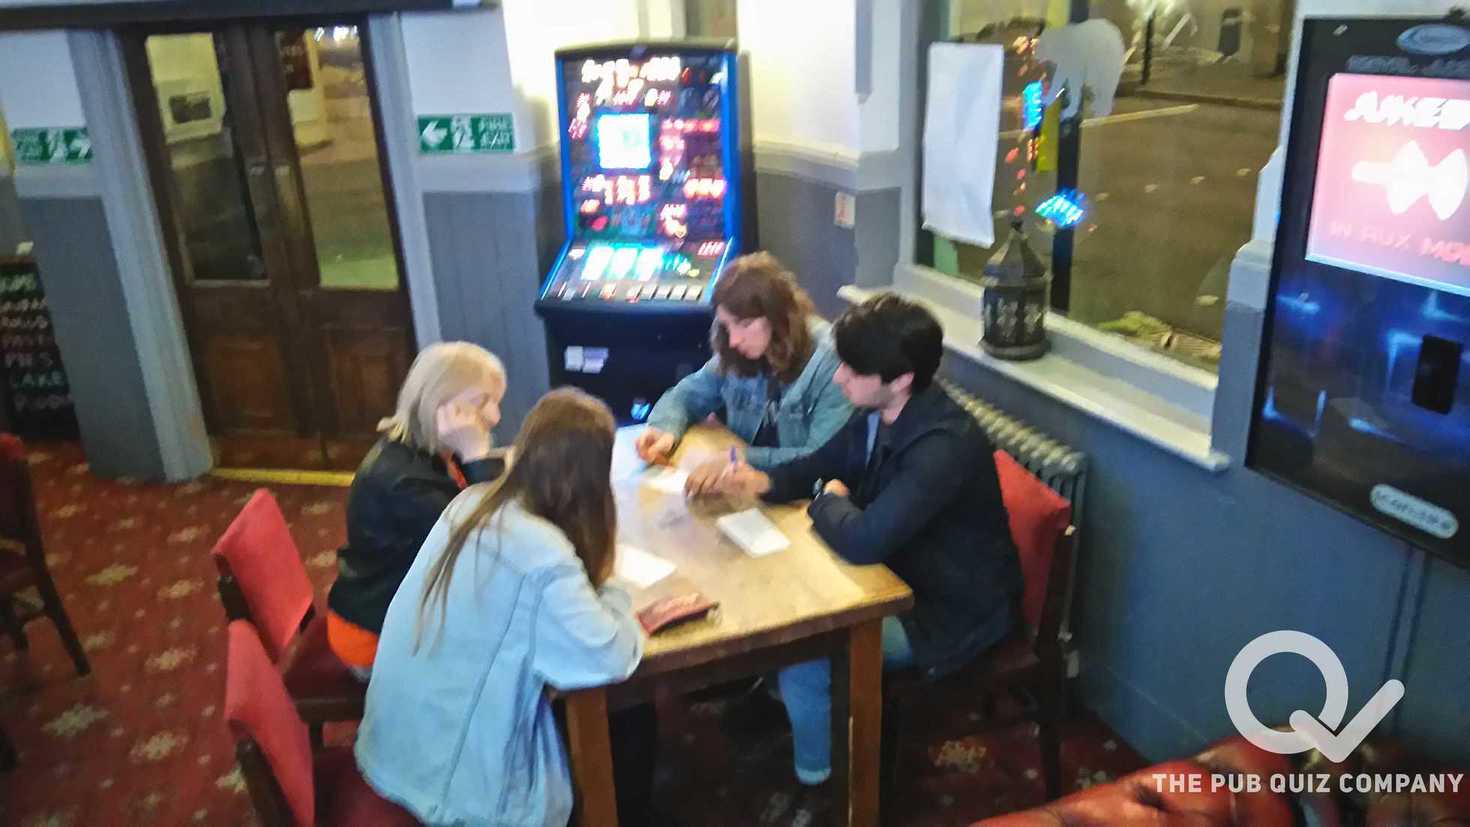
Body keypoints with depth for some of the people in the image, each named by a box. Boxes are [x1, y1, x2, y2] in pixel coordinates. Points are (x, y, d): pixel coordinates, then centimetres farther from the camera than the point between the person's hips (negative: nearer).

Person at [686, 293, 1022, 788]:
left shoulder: (942, 447, -34)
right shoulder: (879, 413, -6)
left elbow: (863, 541, -41)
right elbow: (820, 467, 9)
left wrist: (829, 502, -18)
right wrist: (764, 482, -12)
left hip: (951, 612, -9)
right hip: (901, 573, 9)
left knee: (800, 654, -17)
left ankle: (816, 779, 11)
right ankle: (774, 698, 34)